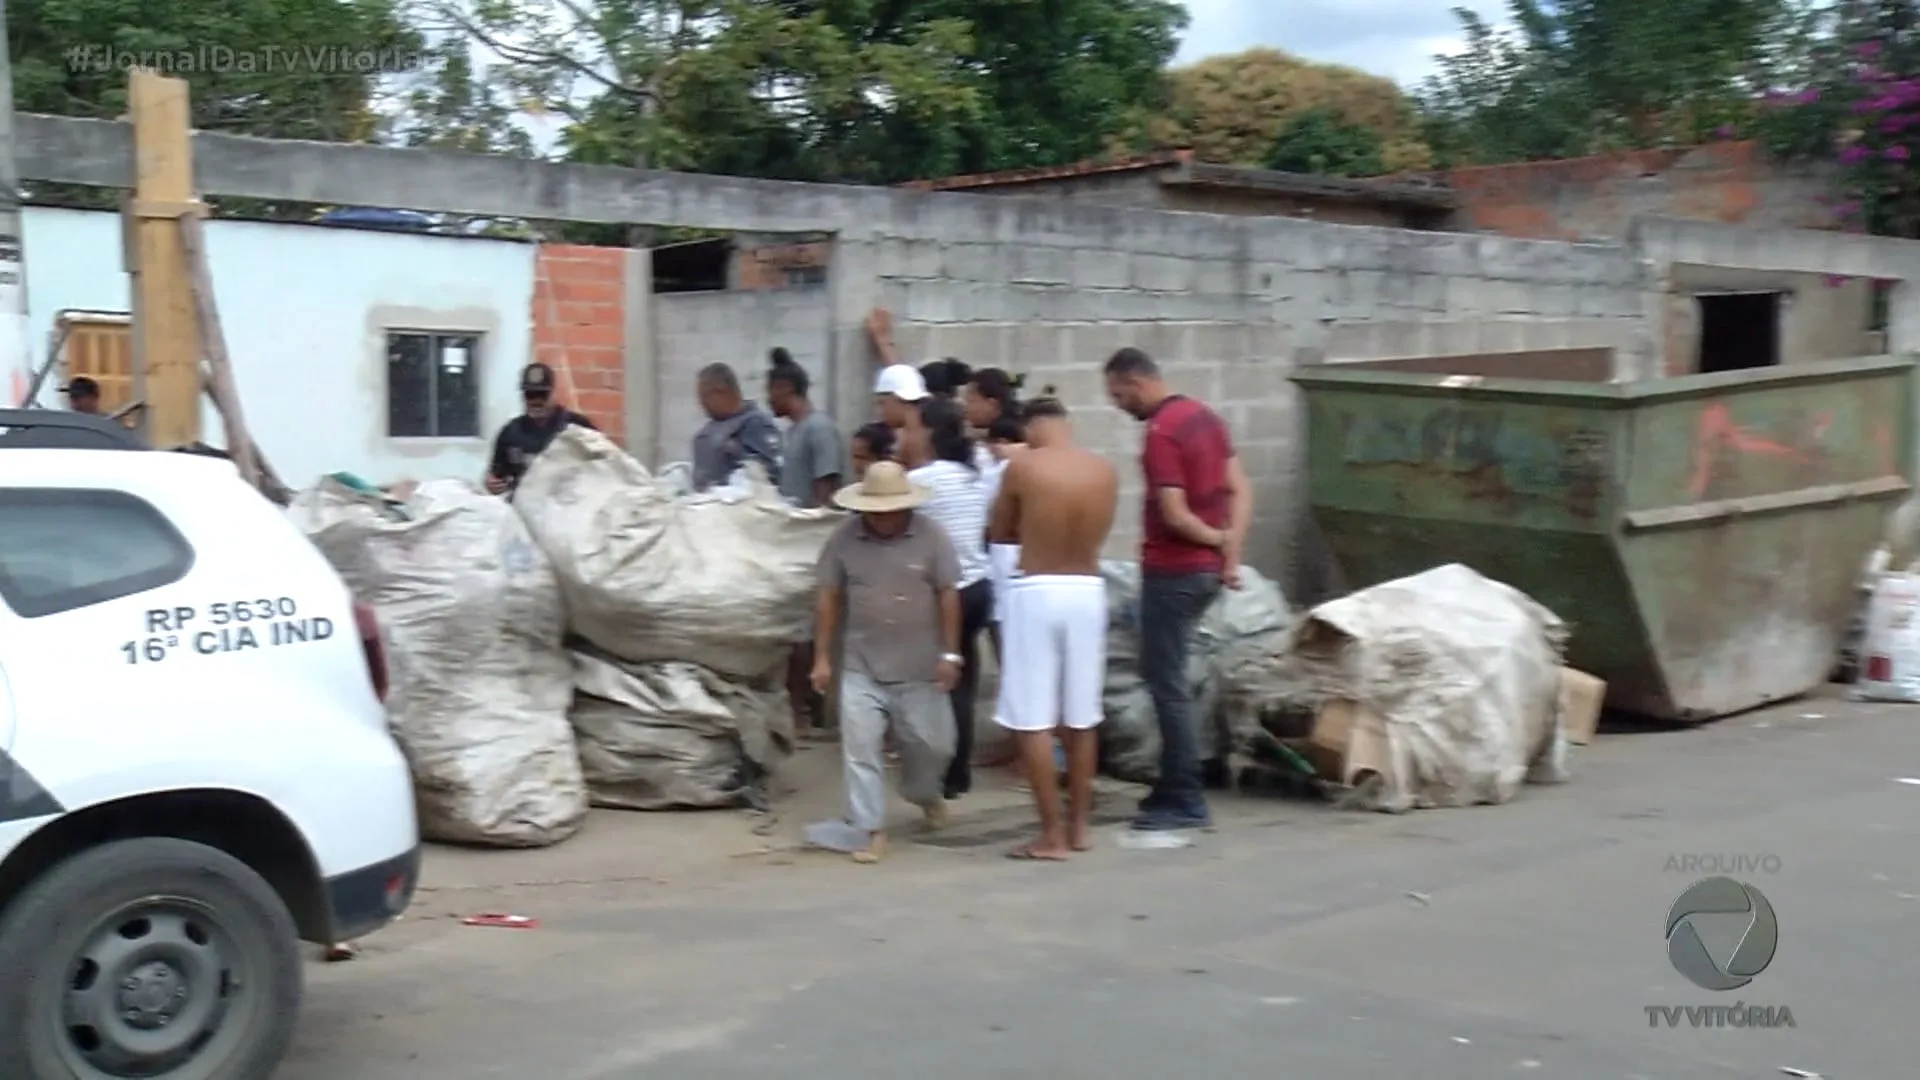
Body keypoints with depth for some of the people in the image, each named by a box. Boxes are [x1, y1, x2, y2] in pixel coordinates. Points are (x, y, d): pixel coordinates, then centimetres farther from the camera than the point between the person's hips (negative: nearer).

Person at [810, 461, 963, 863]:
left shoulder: (931, 536, -8)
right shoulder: (843, 539, -5)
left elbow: (948, 595, -4)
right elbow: (828, 598, 2)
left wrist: (949, 653, -6)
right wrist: (823, 656, 1)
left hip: (920, 667, 0)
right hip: (861, 666, 1)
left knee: (932, 743, 9)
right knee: (860, 747, -2)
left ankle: (924, 794, 41)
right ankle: (871, 830, 8)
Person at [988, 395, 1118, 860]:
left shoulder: (1023, 466, -8)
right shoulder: (1105, 471, 2)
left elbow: (1000, 533, 4)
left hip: (1037, 592, -4)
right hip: (1087, 591, 5)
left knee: (1033, 720, 1)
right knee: (1081, 717, 14)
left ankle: (1052, 834, 0)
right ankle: (1079, 825, 23)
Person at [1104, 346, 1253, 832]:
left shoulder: (1160, 434, -18)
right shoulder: (1203, 416, 10)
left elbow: (1175, 516, -22)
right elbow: (1240, 491, 10)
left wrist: (1218, 539, -5)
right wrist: (1232, 553, 3)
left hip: (1172, 572, -9)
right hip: (1204, 571, 9)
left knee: (1167, 682, -2)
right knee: (1166, 675, 18)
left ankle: (1185, 801, 3)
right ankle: (1174, 786, 23)